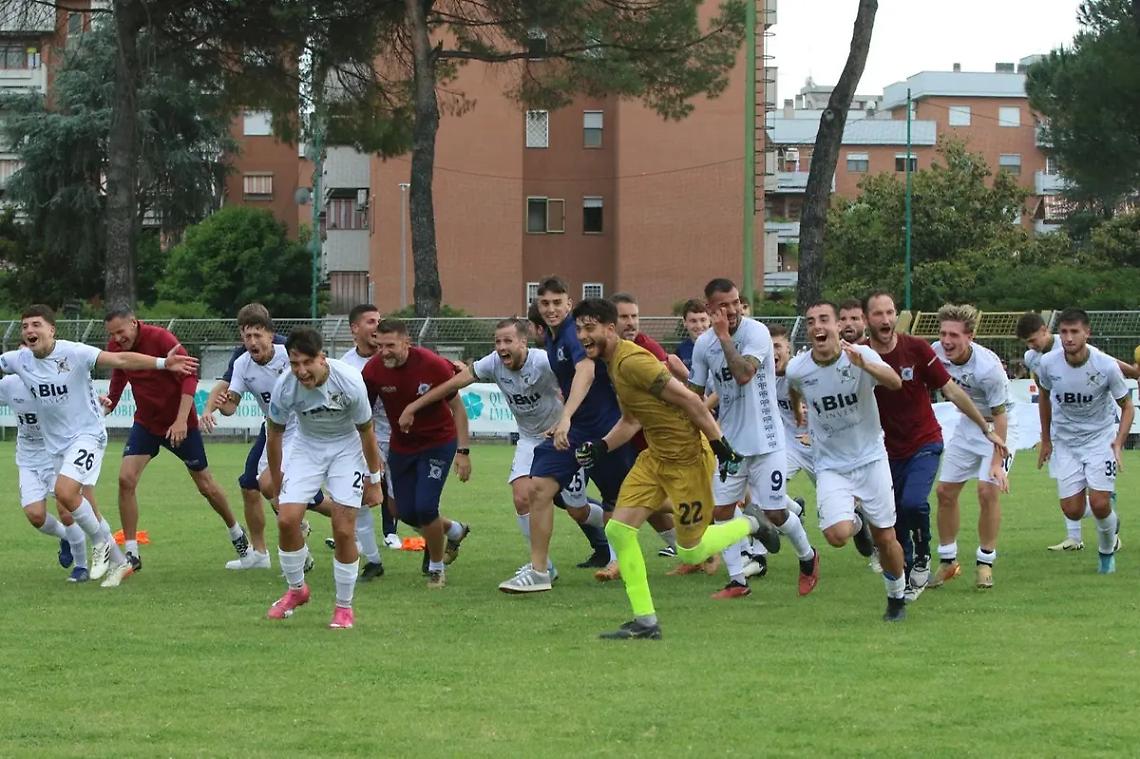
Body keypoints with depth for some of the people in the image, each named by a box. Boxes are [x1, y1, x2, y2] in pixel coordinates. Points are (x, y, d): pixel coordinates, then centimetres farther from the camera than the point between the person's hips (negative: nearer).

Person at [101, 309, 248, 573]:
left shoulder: (161, 338, -23)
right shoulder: (115, 347, -7)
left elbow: (190, 376, -24)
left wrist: (181, 419, -32)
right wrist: (109, 402, -12)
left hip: (180, 424, -4)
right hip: (145, 422, 4)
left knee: (205, 484, 8)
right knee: (126, 479, -15)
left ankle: (237, 535, 34)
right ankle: (131, 555, -9)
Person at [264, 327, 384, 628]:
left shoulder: (350, 381, -28)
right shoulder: (284, 386, -23)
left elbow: (366, 431, -12)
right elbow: (274, 434, -4)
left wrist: (374, 481, -4)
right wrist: (277, 485, 4)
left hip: (346, 448, -2)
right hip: (306, 446, 2)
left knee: (343, 530, -10)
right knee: (287, 519, -12)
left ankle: (344, 607, 7)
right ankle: (296, 589, 14)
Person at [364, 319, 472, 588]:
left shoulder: (433, 365, -23)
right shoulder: (373, 370, -16)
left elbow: (457, 408, -11)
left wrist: (463, 452, -14)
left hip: (438, 442, -4)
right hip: (401, 444, 4)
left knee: (425, 508, -15)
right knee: (407, 513, 5)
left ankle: (436, 569, 9)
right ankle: (455, 531, 37)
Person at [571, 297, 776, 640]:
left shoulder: (632, 361, -23)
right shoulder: (613, 364, 8)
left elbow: (689, 400, -24)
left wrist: (719, 444, -21)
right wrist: (601, 446, 5)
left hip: (687, 458, -9)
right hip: (655, 457, 9)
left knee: (690, 552, 2)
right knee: (618, 529, -1)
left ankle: (750, 523, 29)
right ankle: (645, 622, 4)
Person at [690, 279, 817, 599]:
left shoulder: (756, 332, -15)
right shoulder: (704, 344, 1)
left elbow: (744, 374, -31)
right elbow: (695, 392, 12)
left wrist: (724, 336, -27)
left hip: (765, 439, -5)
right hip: (728, 440, 5)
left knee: (775, 512, -1)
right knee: (721, 510, 0)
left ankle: (808, 557, 27)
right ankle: (737, 580, 10)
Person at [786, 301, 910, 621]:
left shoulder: (861, 356, -16)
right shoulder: (797, 369, -10)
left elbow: (895, 383, -35)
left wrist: (863, 365, -52)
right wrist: (801, 421, 30)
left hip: (870, 459, -1)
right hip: (831, 466, 1)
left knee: (885, 539, 3)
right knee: (837, 535, -20)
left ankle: (897, 598, 29)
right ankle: (857, 522, 18)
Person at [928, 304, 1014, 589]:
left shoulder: (988, 367, -32)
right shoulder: (937, 352, -17)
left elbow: (999, 415, -26)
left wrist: (997, 461, -27)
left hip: (997, 425, -6)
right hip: (967, 425, 6)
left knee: (988, 491, -17)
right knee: (945, 491, 3)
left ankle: (985, 563, -2)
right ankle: (947, 561, 16)